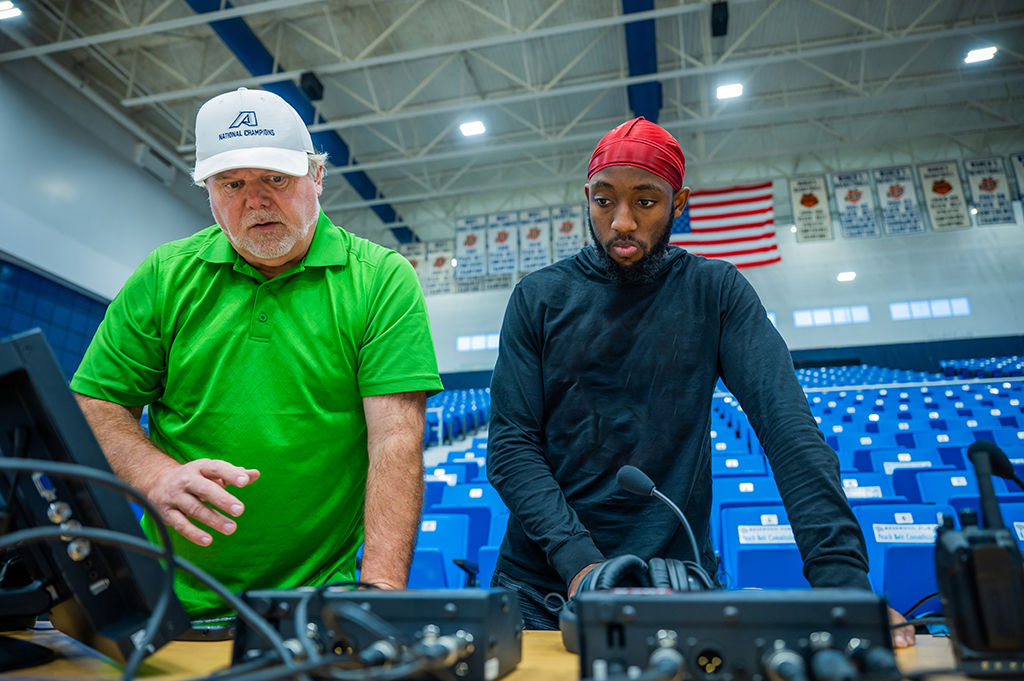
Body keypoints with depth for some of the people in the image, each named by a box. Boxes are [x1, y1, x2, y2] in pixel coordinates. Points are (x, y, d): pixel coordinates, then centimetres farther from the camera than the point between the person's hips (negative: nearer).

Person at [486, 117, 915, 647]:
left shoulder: (714, 291, 0)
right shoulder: (539, 298, 1)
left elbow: (788, 428, -10)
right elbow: (511, 446, -5)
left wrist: (841, 573, -21)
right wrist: (577, 560, -18)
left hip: (679, 584, 0)